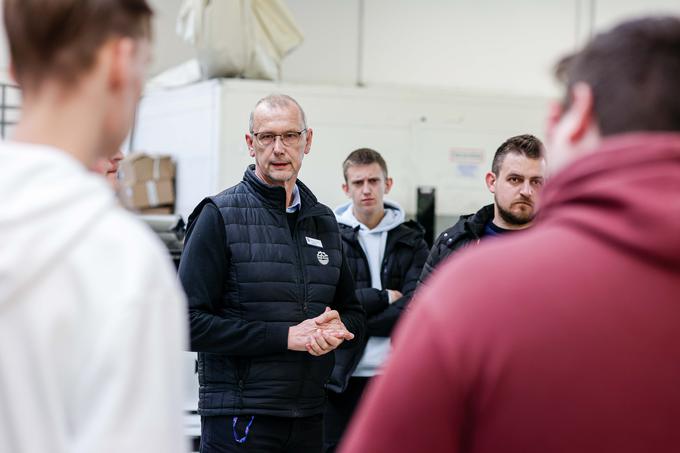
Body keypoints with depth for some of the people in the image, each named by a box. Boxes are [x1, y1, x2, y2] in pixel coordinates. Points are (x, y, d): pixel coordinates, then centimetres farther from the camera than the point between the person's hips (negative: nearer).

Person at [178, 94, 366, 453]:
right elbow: (192, 322, -13)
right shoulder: (220, 215, -5)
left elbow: (354, 313, 21)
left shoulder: (323, 221, 13)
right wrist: (284, 336, -16)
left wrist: (339, 328, -4)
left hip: (309, 419, 6)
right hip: (239, 421, -5)